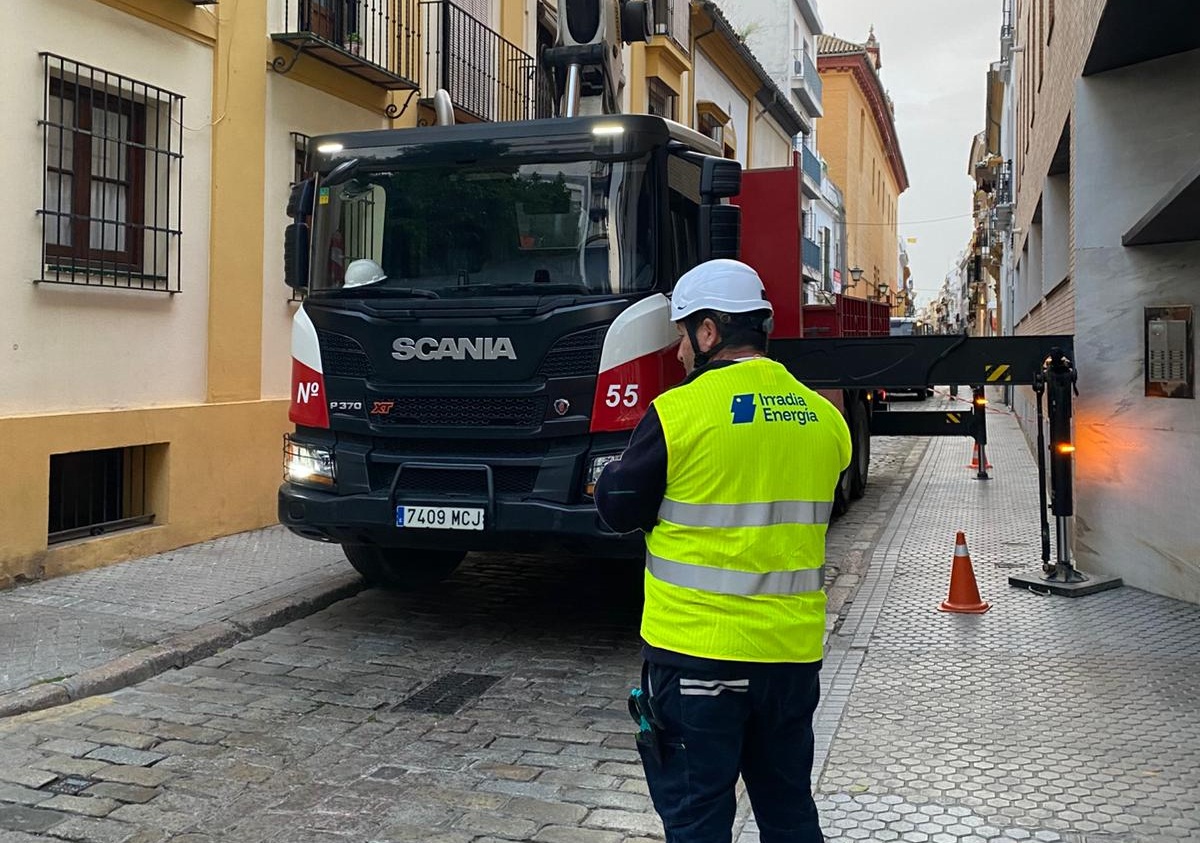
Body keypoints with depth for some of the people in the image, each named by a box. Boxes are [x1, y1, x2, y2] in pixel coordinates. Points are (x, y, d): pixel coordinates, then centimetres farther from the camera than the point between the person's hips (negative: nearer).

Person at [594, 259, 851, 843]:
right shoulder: (825, 419, 2)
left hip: (697, 650, -5)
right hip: (794, 648, 5)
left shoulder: (678, 412, -14)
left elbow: (619, 510, -5)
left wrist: (609, 474, 15)